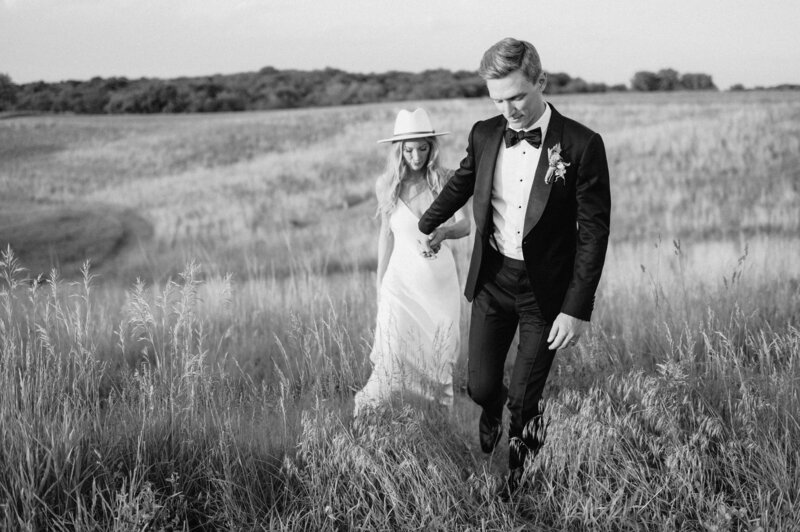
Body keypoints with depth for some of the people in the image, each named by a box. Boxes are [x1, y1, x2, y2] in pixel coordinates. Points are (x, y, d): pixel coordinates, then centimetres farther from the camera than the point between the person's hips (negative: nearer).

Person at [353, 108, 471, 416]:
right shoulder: (387, 185, -3)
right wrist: (380, 285, 10)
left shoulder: (444, 180, -4)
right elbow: (386, 235, 7)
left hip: (440, 278, 1)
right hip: (402, 279, -1)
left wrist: (442, 232, -32)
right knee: (393, 358, -8)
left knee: (439, 356, 6)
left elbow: (465, 225, -9)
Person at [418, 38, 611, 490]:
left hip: (547, 288, -3)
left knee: (526, 399, 4)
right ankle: (494, 408, 45)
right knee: (480, 386, 7)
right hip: (493, 278, 3)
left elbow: (594, 232, -13)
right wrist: (428, 224, 35)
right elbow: (462, 183, 19)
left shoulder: (581, 145, -16)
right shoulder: (484, 135, -3)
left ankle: (518, 484, 31)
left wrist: (577, 309, -16)